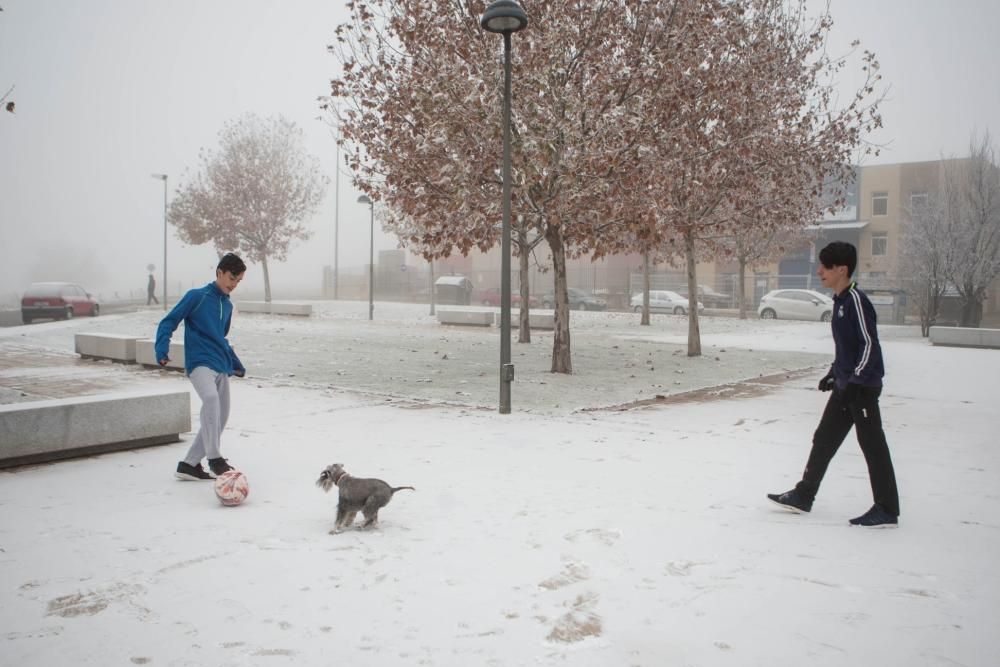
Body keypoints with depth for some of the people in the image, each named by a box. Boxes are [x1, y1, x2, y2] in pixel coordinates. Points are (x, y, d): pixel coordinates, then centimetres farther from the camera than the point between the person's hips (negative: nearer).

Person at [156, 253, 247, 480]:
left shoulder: (227, 305, 18)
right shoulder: (196, 296, -2)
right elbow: (169, 322, -4)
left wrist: (236, 364, 30)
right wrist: (162, 348, -20)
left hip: (221, 367, 8)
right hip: (200, 363, -8)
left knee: (220, 418, 6)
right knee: (211, 398, -33)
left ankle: (189, 464, 16)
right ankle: (214, 459, -29)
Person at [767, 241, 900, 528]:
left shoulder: (856, 300, -17)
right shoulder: (840, 300, 11)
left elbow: (869, 344, -21)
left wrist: (855, 380, -24)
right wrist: (835, 373, 22)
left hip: (862, 387, -10)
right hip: (845, 386, 10)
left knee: (872, 445, -1)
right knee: (824, 439, 14)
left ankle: (887, 511, 9)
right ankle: (803, 496, 23)